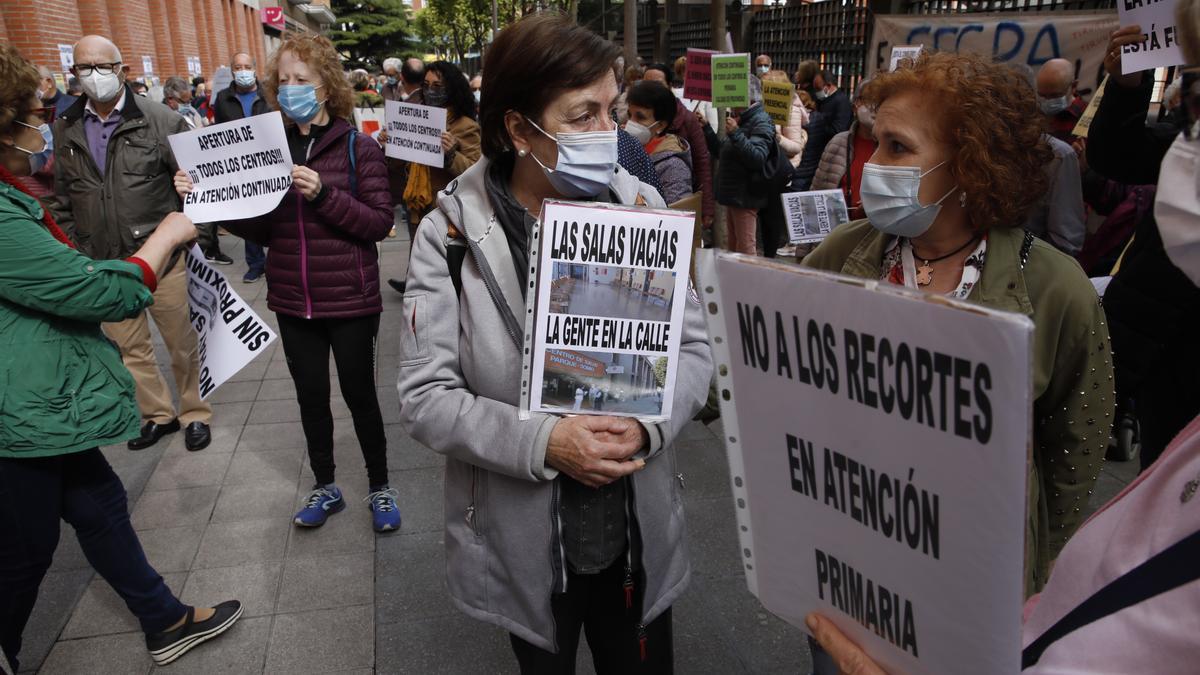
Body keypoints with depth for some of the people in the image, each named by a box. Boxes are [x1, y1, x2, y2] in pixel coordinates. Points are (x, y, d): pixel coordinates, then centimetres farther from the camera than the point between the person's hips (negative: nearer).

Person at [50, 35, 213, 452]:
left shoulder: (160, 119, -7)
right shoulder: (65, 129, 6)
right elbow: (62, 200, 14)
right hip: (101, 264, 4)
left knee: (181, 343, 8)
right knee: (129, 348, 13)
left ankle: (195, 414, 26)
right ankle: (158, 414, 30)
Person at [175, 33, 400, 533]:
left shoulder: (358, 147, -7)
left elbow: (380, 223, -13)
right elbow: (261, 230, 6)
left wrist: (324, 194, -25)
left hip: (349, 301, -4)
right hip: (294, 302, 4)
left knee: (359, 394, 7)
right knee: (311, 397, 15)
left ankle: (379, 487, 27)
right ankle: (325, 488, 33)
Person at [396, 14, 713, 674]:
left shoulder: (641, 208, -7)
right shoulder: (452, 232, -13)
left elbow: (692, 348, -2)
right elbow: (426, 397, -13)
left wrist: (646, 426, -21)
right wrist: (543, 441, -26)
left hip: (640, 532, 2)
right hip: (521, 542, -1)